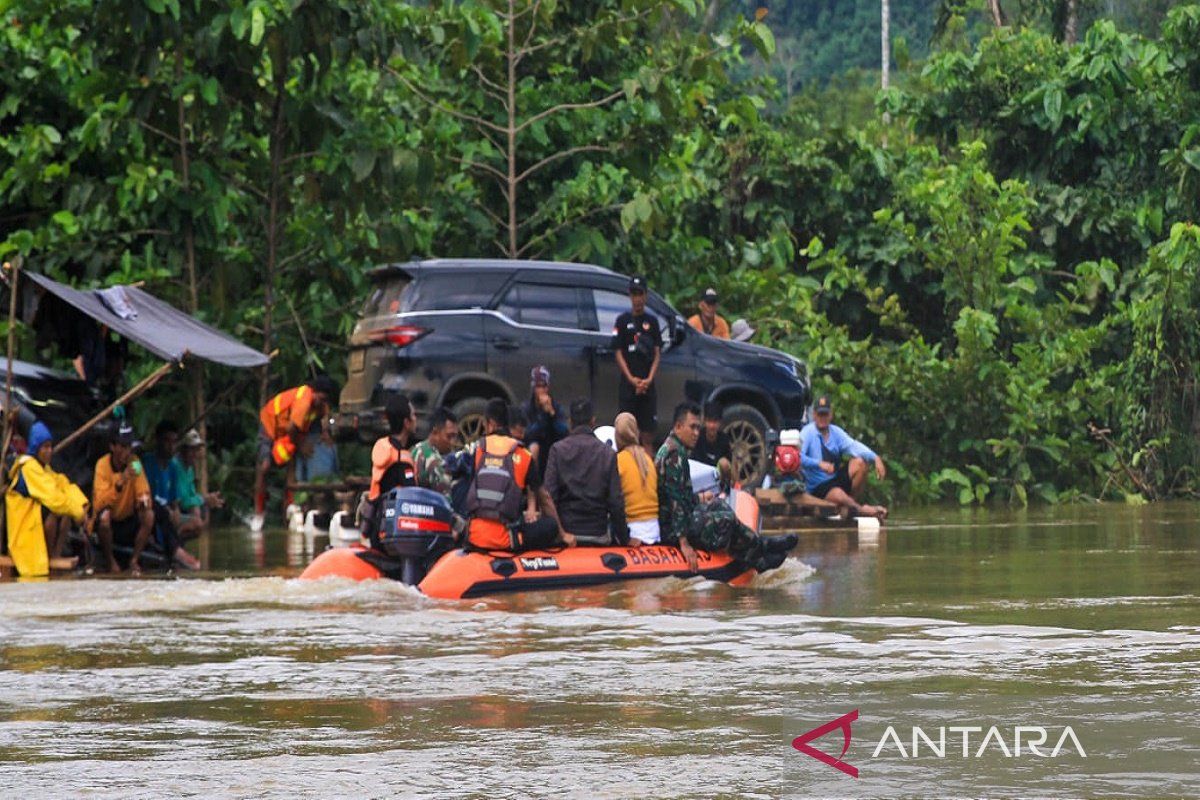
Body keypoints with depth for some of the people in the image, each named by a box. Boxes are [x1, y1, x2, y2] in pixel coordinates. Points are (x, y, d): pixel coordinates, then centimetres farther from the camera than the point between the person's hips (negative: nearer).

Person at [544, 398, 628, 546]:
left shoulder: (558, 450, -1)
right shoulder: (608, 453, 1)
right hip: (599, 536, 1)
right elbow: (617, 501, 1)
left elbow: (550, 495, -5)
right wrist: (624, 539, 9)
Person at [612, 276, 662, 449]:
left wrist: (649, 379, -7)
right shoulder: (622, 321, 4)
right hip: (628, 383, -2)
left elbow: (657, 354, 7)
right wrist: (632, 379, -11)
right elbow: (618, 353, 0)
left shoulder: (651, 321, 10)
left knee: (648, 432, 3)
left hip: (648, 384, 2)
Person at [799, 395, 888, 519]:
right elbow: (798, 458, -23)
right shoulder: (807, 432, -9)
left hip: (837, 479, 6)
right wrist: (819, 464, -37)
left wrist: (875, 458, -23)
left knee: (860, 462, -14)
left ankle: (852, 503, -7)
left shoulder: (836, 432, 8)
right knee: (839, 495, -36)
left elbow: (853, 446, -7)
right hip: (818, 487, -6)